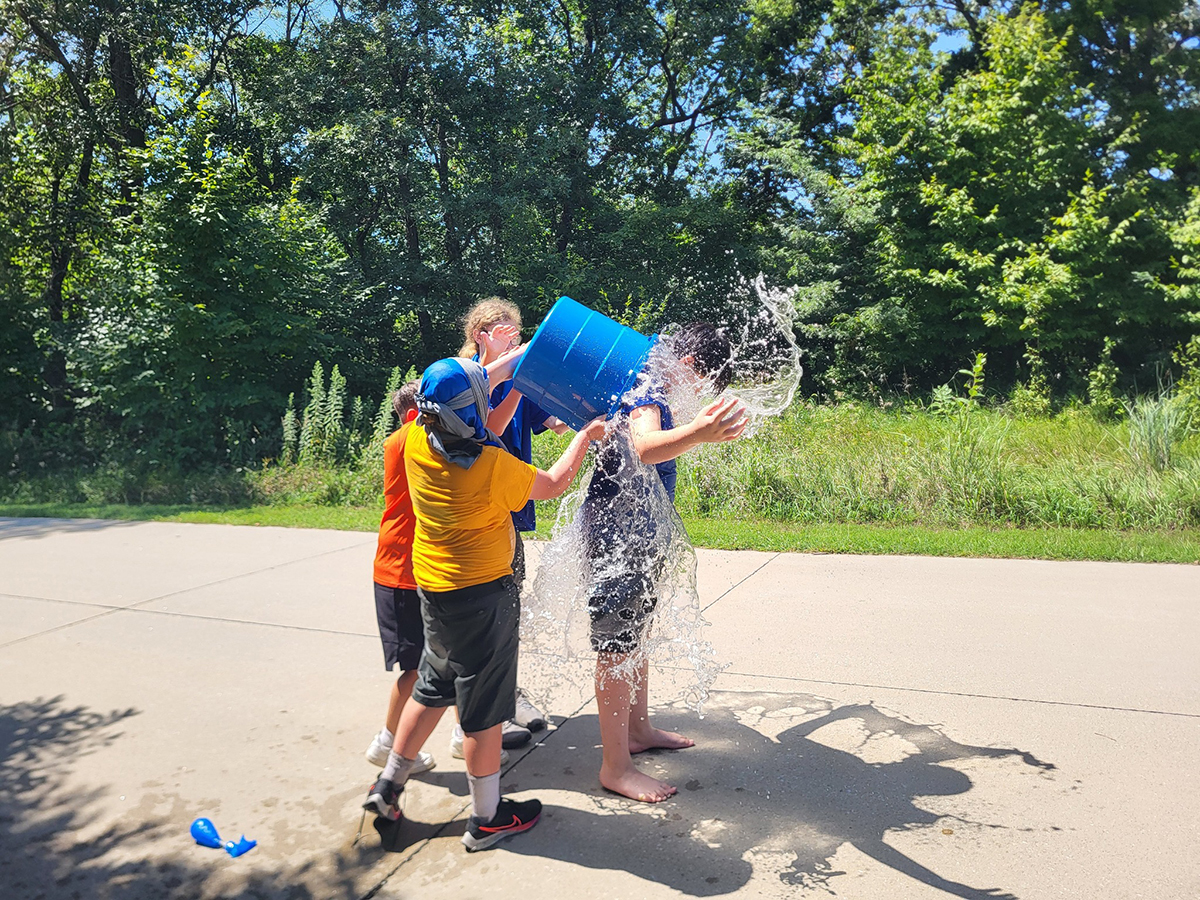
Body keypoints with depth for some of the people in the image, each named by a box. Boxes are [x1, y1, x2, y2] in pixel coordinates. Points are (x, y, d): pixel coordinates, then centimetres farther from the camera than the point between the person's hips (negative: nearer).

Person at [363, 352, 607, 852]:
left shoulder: (417, 443, -6)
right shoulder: (491, 465, -25)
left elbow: (473, 384, 10)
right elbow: (553, 485, -8)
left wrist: (522, 353, 15)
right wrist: (586, 436, 6)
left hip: (433, 591, 7)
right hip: (482, 596, -7)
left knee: (432, 688, 25)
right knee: (484, 709, 7)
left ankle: (388, 785, 36)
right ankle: (486, 819, 22)